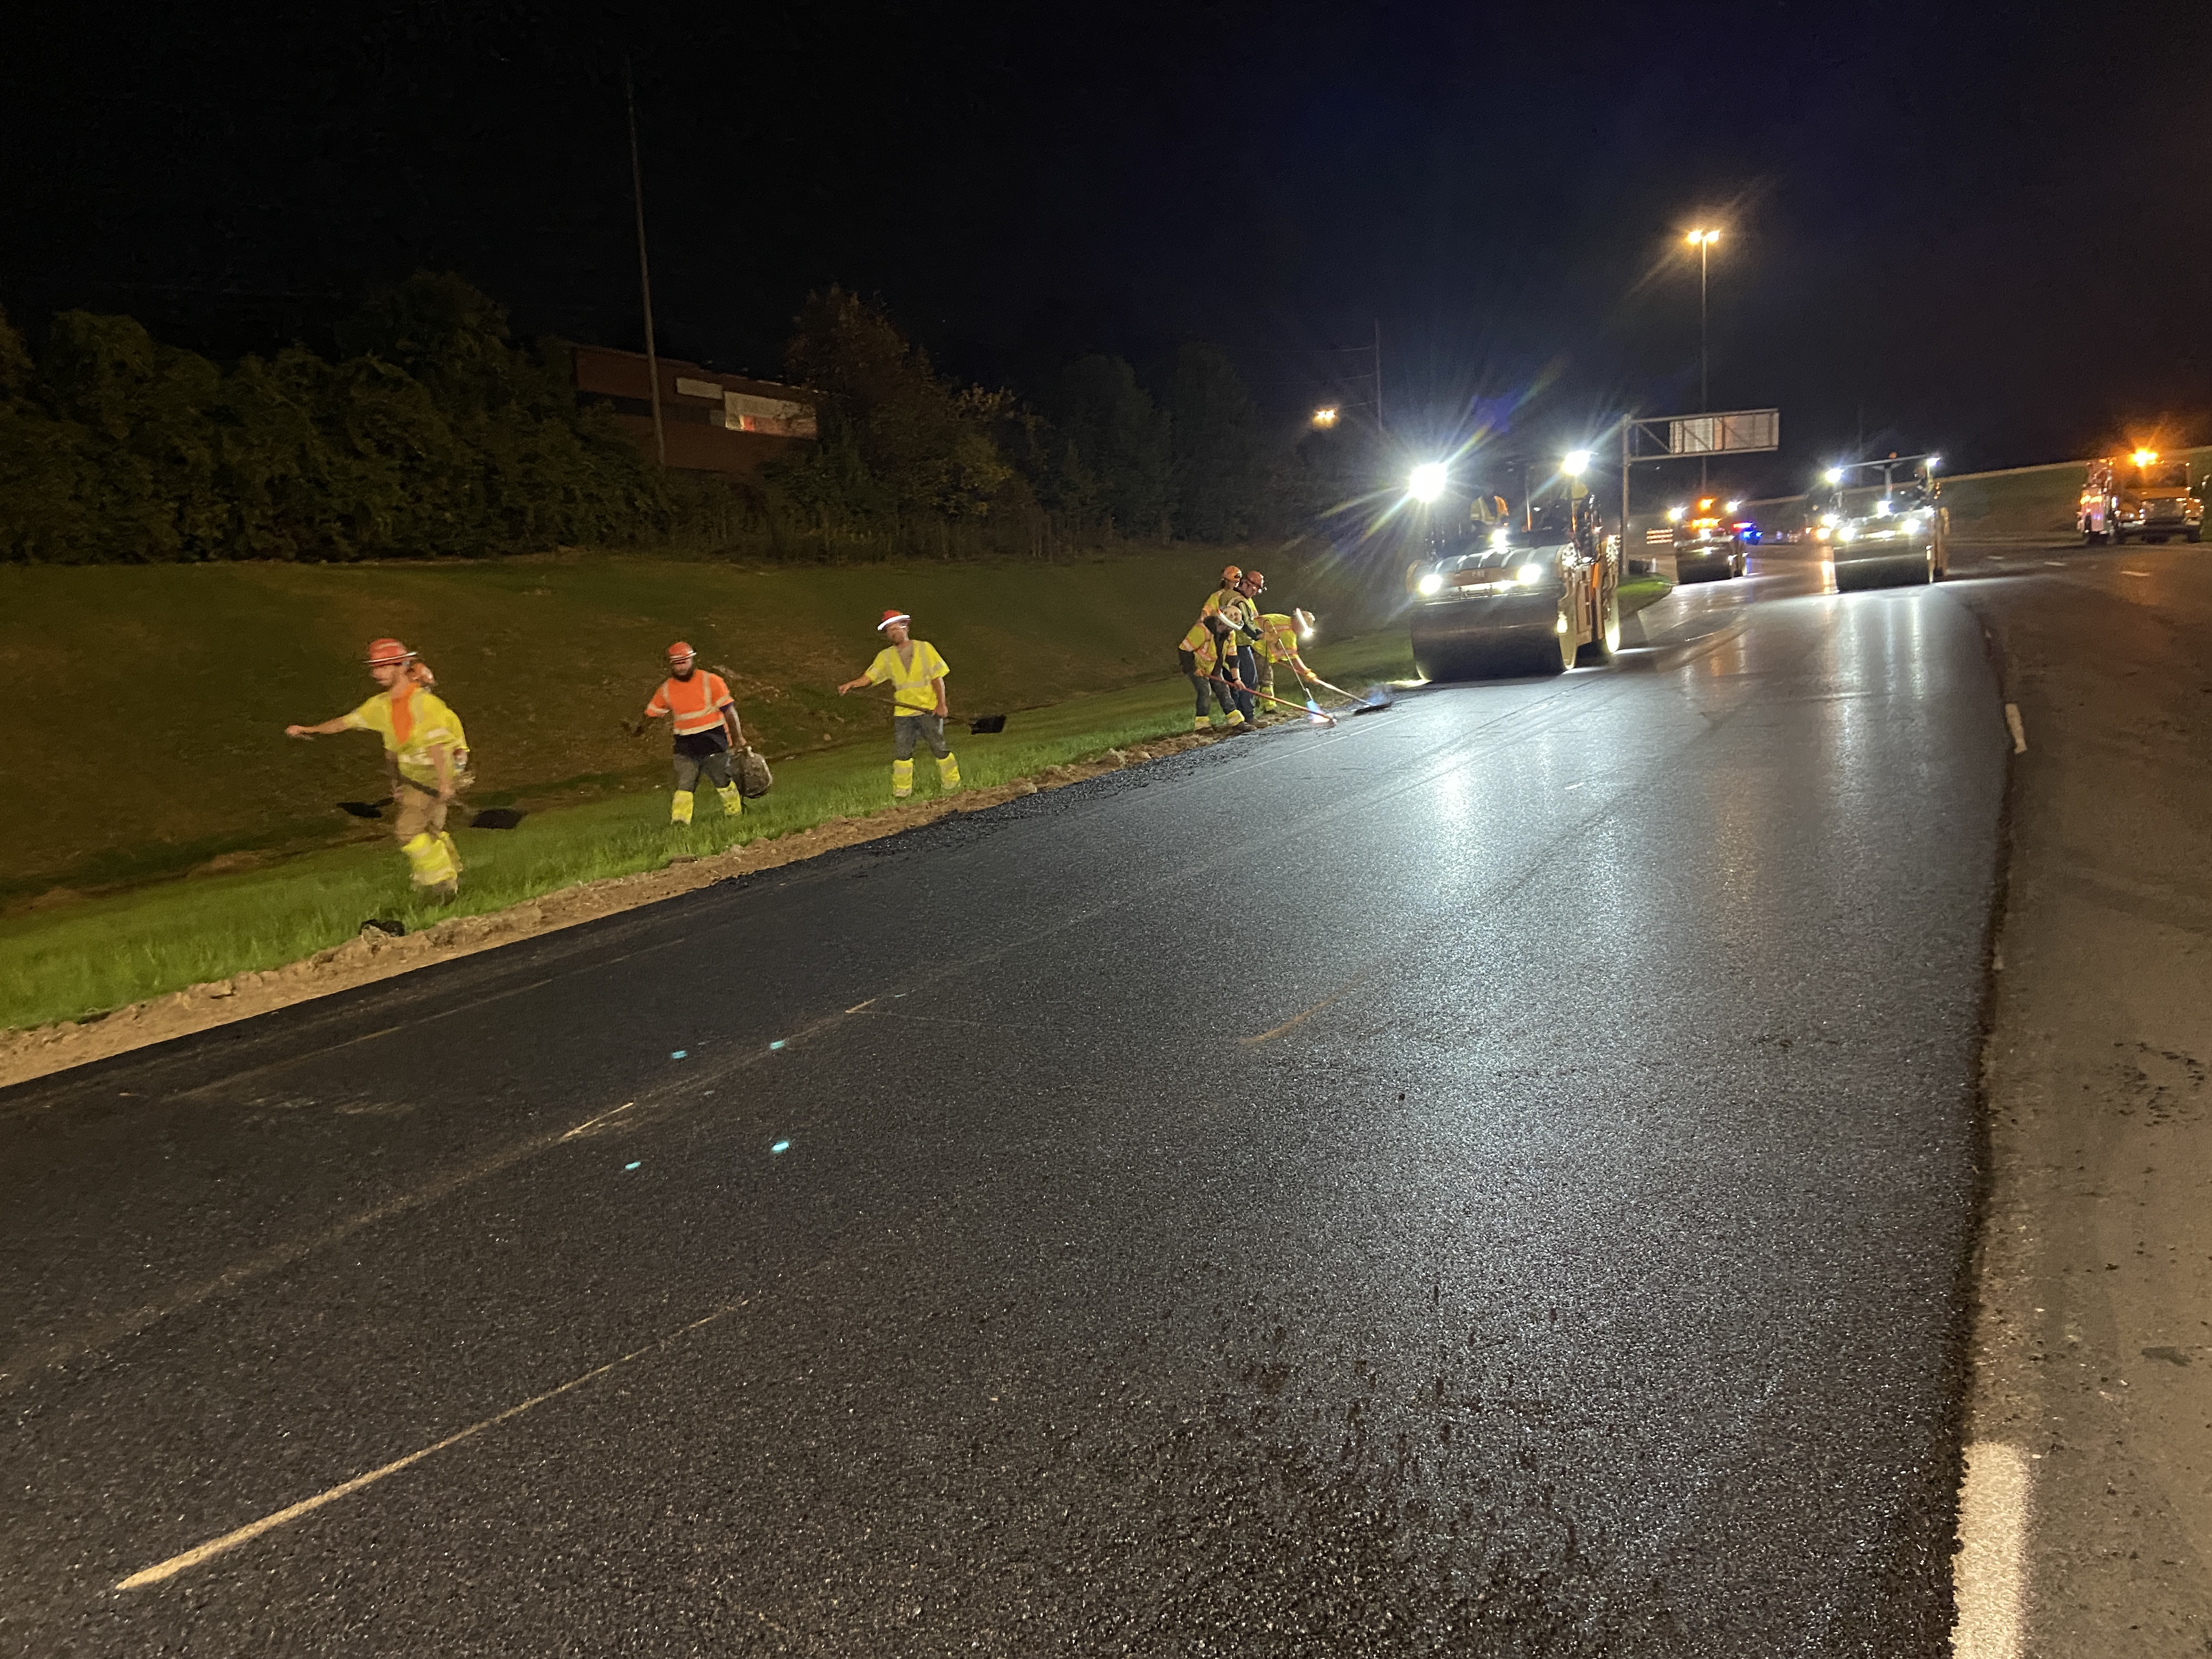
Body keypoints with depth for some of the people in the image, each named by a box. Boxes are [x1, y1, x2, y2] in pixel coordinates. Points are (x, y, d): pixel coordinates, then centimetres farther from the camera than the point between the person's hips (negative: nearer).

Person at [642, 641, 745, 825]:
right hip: (685, 743, 3)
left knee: (723, 780, 4)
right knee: (683, 784, -6)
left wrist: (737, 737, -5)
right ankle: (678, 822, -8)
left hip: (713, 739, -3)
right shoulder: (667, 689, 5)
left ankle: (735, 814, 22)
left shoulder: (710, 681, -6)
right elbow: (651, 713, 16)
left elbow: (729, 710, -4)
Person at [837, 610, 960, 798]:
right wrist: (851, 684, -24)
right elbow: (870, 676, -5)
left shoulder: (924, 648, 0)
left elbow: (937, 678, -2)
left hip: (929, 710, -2)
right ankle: (901, 793, 6)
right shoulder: (885, 656, 6)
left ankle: (953, 786, 19)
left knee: (939, 749, 4)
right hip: (903, 712, 2)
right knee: (901, 754, -2)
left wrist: (941, 704, -12)